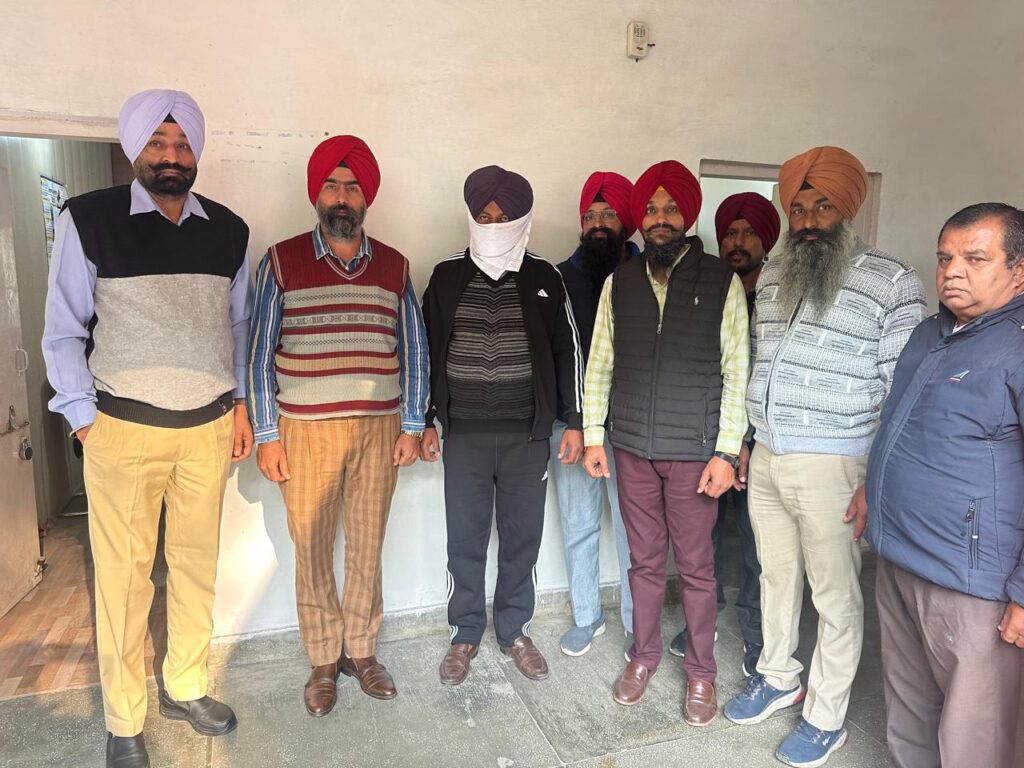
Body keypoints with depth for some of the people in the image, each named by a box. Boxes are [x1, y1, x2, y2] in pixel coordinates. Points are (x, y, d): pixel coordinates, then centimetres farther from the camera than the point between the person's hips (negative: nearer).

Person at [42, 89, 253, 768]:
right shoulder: (88, 220, -3)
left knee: (197, 563, 12)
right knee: (125, 575, 5)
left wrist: (241, 402, 9)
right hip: (124, 428, -3)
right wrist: (84, 418, -4)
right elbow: (64, 331, 0)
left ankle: (186, 687, 33)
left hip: (209, 426, 3)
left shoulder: (228, 230, 7)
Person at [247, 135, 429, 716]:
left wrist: (412, 426, 3)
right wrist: (267, 435, -3)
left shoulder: (394, 267, 7)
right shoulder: (282, 262, 1)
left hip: (379, 429, 2)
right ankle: (324, 661, 27)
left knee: (367, 549, 10)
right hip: (307, 433, -1)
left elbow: (414, 350, 8)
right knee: (312, 552, 7)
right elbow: (260, 352, 0)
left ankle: (361, 650, 30)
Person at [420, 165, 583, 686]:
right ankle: (465, 635, 27)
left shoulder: (543, 278, 2)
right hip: (463, 433, 0)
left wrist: (573, 421, 3)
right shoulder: (447, 276, 3)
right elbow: (427, 351, 7)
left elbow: (567, 352, 6)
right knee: (465, 540, 7)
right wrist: (425, 421, 5)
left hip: (527, 433, 0)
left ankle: (514, 631, 29)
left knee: (522, 538, 9)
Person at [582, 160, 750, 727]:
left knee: (695, 566, 9)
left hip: (695, 451, -2)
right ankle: (643, 655, 35)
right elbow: (600, 363, 8)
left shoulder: (722, 281, -3)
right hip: (632, 447, 3)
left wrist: (726, 451, -8)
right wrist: (593, 436, 4)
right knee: (644, 559, 15)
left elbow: (736, 372, -4)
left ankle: (701, 671, 29)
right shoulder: (619, 282, 6)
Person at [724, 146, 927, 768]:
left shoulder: (892, 282, -8)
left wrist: (879, 480, -14)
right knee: (776, 577, 19)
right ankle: (778, 678, 40)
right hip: (765, 459, 6)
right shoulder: (772, 277, 10)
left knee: (836, 596, 7)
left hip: (831, 466, -5)